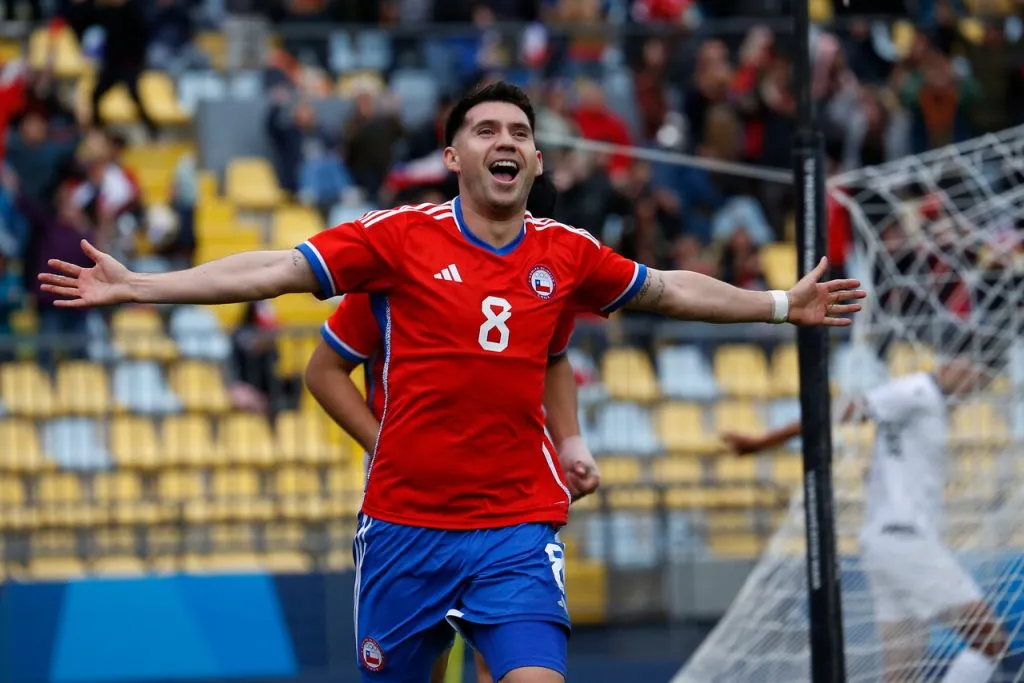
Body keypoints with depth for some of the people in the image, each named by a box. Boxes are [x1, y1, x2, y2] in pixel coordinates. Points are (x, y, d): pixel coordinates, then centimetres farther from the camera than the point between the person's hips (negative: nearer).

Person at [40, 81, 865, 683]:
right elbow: (276, 271, -4)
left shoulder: (567, 255, 5)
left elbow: (666, 289, 22)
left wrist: (784, 304, 26)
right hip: (404, 527, -1)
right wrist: (137, 285, -10)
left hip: (518, 528, 1)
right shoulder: (399, 237, -3)